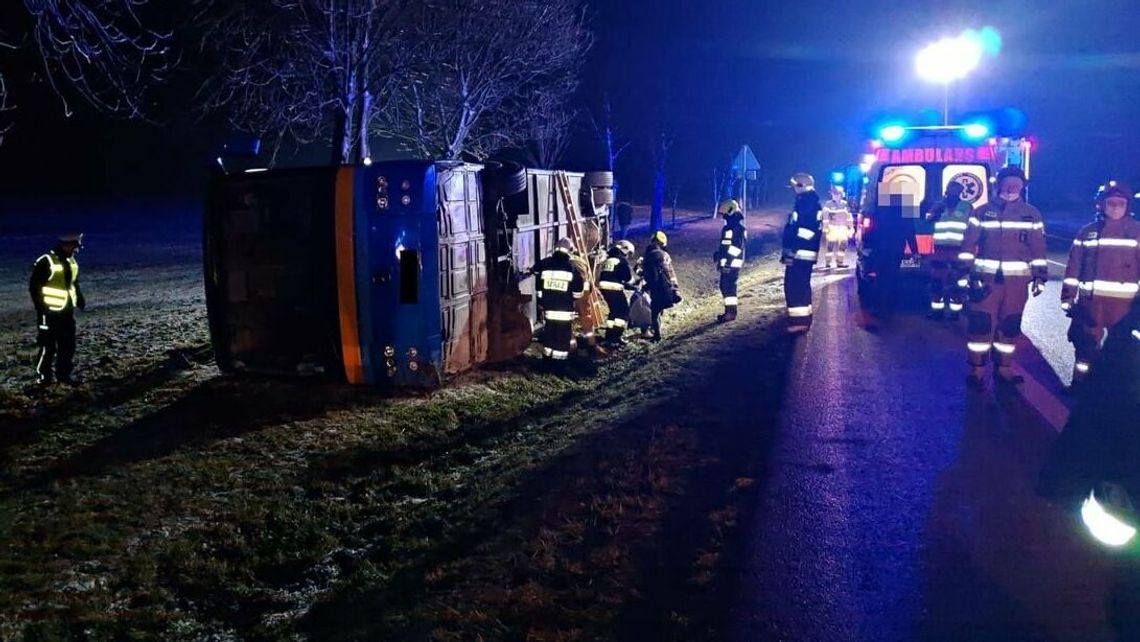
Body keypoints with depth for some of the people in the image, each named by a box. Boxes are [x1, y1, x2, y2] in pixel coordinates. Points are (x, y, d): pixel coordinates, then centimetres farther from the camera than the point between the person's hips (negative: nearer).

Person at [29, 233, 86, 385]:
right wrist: (41, 307, -17)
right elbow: (34, 286, -14)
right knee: (48, 346, 2)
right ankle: (45, 376, 14)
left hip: (67, 311, 7)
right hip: (50, 312, -7)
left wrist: (80, 299, 5)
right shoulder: (46, 262, -16)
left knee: (68, 345, 11)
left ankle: (63, 374, 22)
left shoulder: (71, 261, 7)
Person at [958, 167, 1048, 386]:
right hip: (987, 277, -2)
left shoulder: (1032, 214, 7)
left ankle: (1004, 369, 18)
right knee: (981, 323, -4)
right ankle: (977, 369, 5)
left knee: (1010, 325, 8)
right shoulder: (983, 212, 3)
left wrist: (1040, 276, 2)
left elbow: (1038, 249, 8)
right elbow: (968, 245, 2)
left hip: (1017, 280, 2)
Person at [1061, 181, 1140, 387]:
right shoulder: (1087, 231, 7)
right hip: (1090, 301, 2)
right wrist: (1068, 297, 3)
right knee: (1085, 344, 8)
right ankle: (1080, 384, 22)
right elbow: (1073, 267, 7)